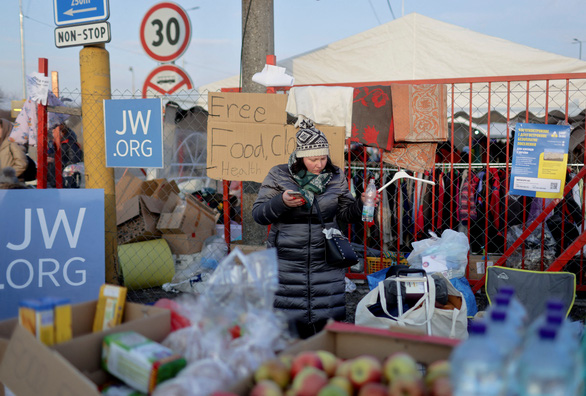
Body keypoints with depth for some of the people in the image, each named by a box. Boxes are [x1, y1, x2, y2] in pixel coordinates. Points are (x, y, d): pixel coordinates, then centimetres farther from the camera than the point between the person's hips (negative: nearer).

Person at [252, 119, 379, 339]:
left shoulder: (336, 177, 5)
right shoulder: (279, 176, -1)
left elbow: (346, 214, 13)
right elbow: (258, 214, -2)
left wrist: (362, 203, -7)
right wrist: (282, 202, -19)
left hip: (326, 262, 2)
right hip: (287, 262, -2)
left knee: (328, 321, 3)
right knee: (288, 321, 1)